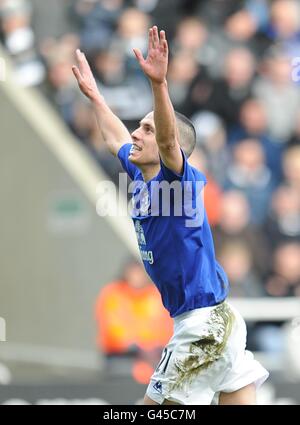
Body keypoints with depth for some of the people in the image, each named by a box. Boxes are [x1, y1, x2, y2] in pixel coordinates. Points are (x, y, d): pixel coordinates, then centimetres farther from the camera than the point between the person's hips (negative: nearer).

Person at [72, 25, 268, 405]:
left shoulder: (179, 181, -13)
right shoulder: (141, 177, 10)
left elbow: (168, 139, -33)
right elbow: (116, 139, 29)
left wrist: (159, 83, -46)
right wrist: (93, 94, 37)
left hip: (204, 325, -9)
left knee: (156, 404, -2)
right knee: (239, 401, 6)